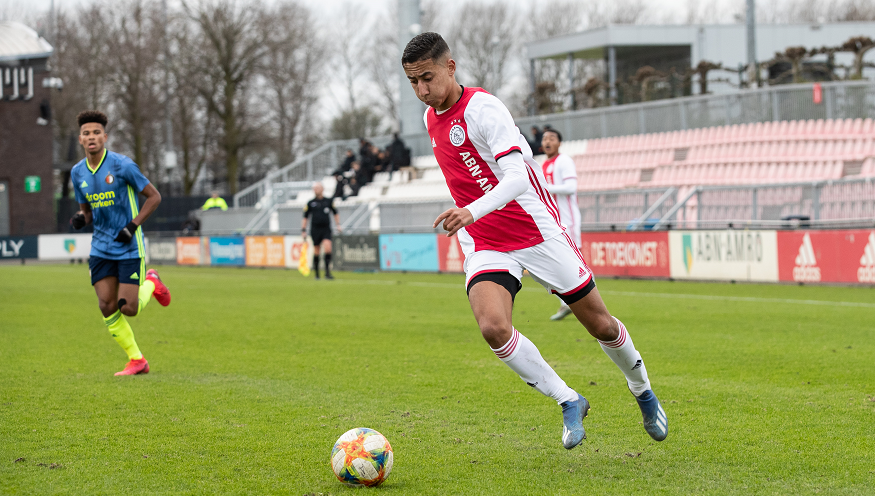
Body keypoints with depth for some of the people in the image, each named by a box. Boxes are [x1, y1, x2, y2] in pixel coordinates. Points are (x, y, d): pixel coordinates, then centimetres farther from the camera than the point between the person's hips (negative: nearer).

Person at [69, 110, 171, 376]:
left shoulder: (122, 165, -13)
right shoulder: (78, 173, 4)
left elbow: (154, 196, -6)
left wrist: (132, 226, -15)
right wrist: (80, 218, -7)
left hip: (129, 247, -5)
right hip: (101, 248, 5)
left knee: (128, 309, -9)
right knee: (107, 307, -4)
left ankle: (151, 283, 24)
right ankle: (136, 361, 10)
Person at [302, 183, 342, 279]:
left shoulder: (329, 201, 7)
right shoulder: (310, 203, 5)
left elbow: (335, 213, 19)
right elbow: (305, 218, 10)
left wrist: (338, 224, 9)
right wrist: (303, 230, 4)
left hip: (326, 229, 0)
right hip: (315, 229, 0)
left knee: (327, 248, -19)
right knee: (316, 252, 4)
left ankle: (327, 272, -17)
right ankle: (316, 274, 18)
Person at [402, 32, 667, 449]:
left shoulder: (482, 108, -17)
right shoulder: (431, 119, 7)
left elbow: (517, 177, -30)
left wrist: (473, 211, -46)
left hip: (537, 234, -5)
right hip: (485, 247, 5)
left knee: (600, 324, 6)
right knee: (493, 326, -24)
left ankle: (643, 392, 35)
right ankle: (568, 402, -8)